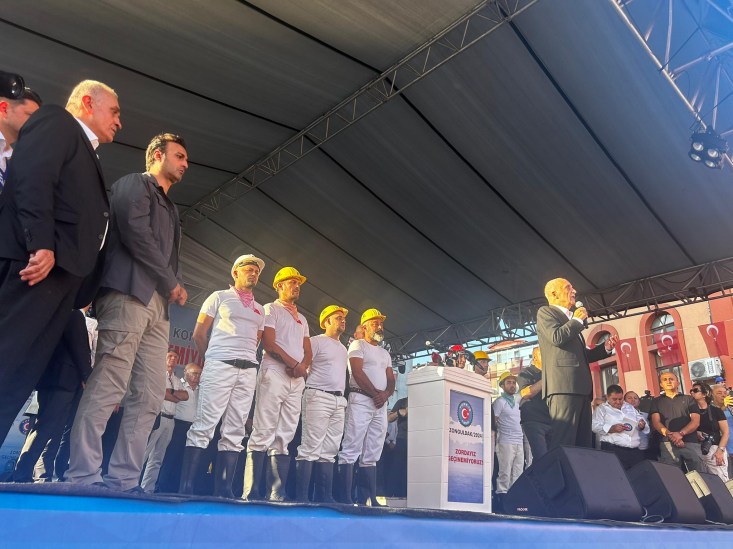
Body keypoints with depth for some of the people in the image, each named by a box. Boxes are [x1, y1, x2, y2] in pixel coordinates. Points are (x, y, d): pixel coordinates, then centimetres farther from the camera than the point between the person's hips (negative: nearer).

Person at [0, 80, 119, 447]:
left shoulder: (86, 157, 31)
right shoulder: (55, 121, 8)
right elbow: (31, 178, -10)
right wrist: (41, 244, -22)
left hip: (62, 269, 8)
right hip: (38, 261, -8)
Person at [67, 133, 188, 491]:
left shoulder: (170, 209, 31)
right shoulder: (134, 184, 6)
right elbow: (135, 233, -10)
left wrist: (175, 289, 5)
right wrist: (172, 283, -6)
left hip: (157, 304, 8)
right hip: (129, 294, -8)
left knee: (149, 397, 0)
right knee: (107, 388, -12)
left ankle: (123, 480, 2)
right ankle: (83, 477, -8)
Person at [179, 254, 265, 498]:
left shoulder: (260, 310, 23)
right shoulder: (220, 297, 9)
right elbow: (199, 334, 7)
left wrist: (247, 360, 9)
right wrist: (213, 359, 10)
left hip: (248, 370, 5)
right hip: (220, 366, -5)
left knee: (235, 432, 3)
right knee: (204, 425, -9)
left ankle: (223, 489, 6)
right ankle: (186, 486, -5)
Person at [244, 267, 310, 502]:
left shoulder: (302, 319, 26)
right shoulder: (271, 309, 7)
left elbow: (307, 351, 18)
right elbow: (269, 344, -7)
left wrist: (303, 366, -3)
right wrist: (293, 364, -10)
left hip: (297, 379, 6)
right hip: (274, 373, -6)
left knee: (284, 439, 2)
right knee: (263, 434, -10)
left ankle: (277, 495, 2)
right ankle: (251, 493, -9)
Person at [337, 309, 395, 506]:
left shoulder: (385, 353, 24)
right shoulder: (358, 345, 3)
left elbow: (391, 380, 17)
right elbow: (357, 372, -9)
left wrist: (386, 394, -5)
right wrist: (375, 393, -10)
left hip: (381, 405, 7)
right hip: (361, 400, -7)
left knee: (371, 456, 5)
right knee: (350, 450, -11)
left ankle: (368, 500, 7)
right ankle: (345, 499, -11)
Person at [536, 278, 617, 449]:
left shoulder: (572, 323, 31)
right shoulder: (545, 312, 6)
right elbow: (556, 337, -13)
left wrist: (605, 348, 18)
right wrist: (577, 320, 2)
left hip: (581, 387, 9)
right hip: (564, 385, -9)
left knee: (584, 444, 3)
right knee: (563, 442, -17)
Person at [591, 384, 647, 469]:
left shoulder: (630, 407, 23)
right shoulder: (601, 409, 6)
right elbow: (595, 426, -7)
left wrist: (642, 426, -1)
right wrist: (612, 428, -19)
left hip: (635, 450, 5)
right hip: (613, 449, -5)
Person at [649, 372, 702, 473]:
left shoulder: (688, 399, 15)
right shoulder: (656, 402, 16)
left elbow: (696, 421, 3)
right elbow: (656, 422, 4)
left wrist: (681, 433, -14)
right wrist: (670, 435, -15)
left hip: (691, 442, 0)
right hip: (667, 443, 0)